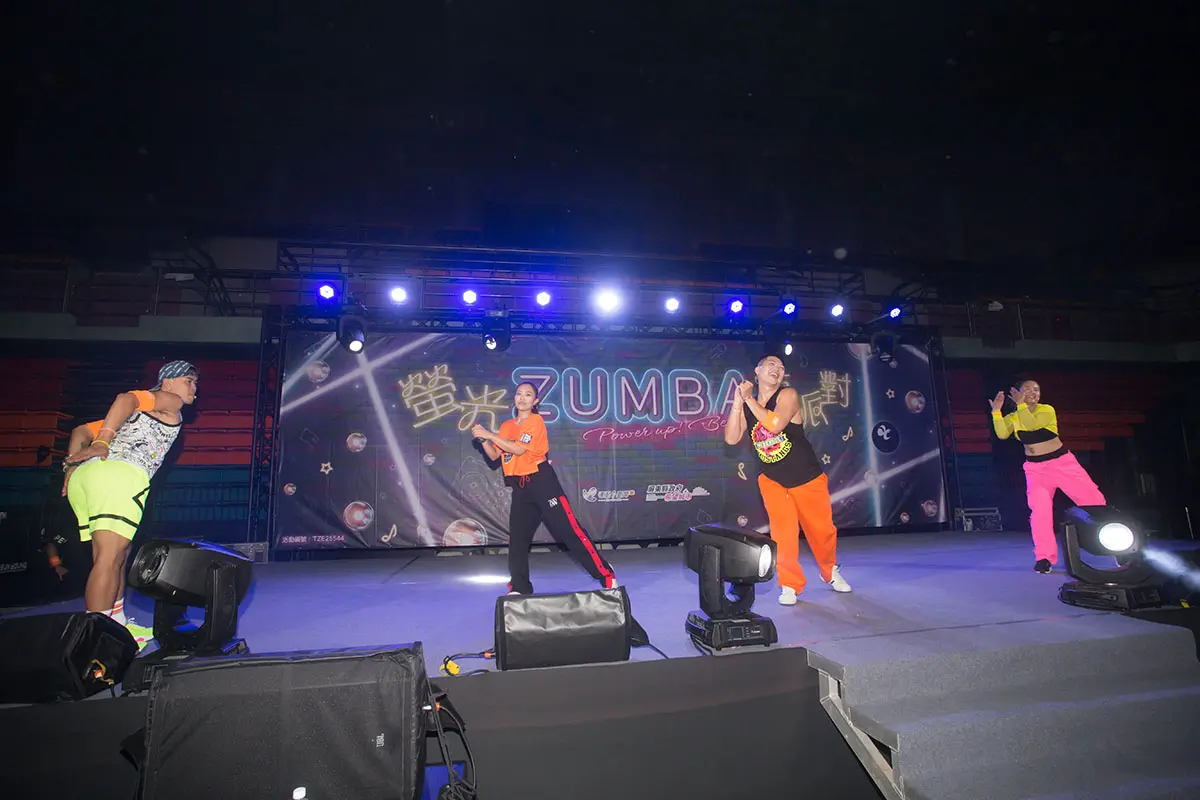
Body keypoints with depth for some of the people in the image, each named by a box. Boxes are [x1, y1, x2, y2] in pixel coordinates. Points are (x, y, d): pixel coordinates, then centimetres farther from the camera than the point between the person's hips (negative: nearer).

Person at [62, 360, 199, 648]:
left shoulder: (132, 416, 35)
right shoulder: (170, 402, 12)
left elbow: (80, 431, 28)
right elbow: (127, 398, -8)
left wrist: (72, 467, 15)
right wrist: (102, 443, -11)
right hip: (119, 472, -9)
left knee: (118, 555, 16)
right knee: (109, 557, -12)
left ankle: (118, 625, 24)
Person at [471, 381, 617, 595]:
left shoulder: (536, 421, -7)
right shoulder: (507, 426, 13)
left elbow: (519, 449, -19)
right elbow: (494, 456, 12)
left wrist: (490, 435, -17)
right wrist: (483, 439, -5)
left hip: (541, 481, -6)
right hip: (520, 487, 7)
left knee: (569, 529, -8)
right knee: (517, 536, 8)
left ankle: (606, 575, -1)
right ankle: (520, 588, 22)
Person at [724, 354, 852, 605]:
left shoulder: (788, 395, -13)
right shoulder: (746, 405, 0)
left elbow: (774, 424, -31)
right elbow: (731, 438, -12)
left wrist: (748, 399, -23)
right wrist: (737, 402, -17)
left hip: (807, 478, -2)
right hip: (772, 480, 2)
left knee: (822, 530, 10)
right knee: (782, 533, -10)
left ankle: (830, 571, 38)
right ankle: (789, 585, 8)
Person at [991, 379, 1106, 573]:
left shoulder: (1047, 410, -9)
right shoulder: (1013, 417, 0)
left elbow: (1031, 425, -28)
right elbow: (1002, 434, -19)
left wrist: (1021, 405, -31)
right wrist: (996, 411, -25)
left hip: (1062, 462, -1)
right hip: (1036, 469, 1)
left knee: (1093, 500, 2)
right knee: (1040, 511, -9)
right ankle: (1044, 557, 1)